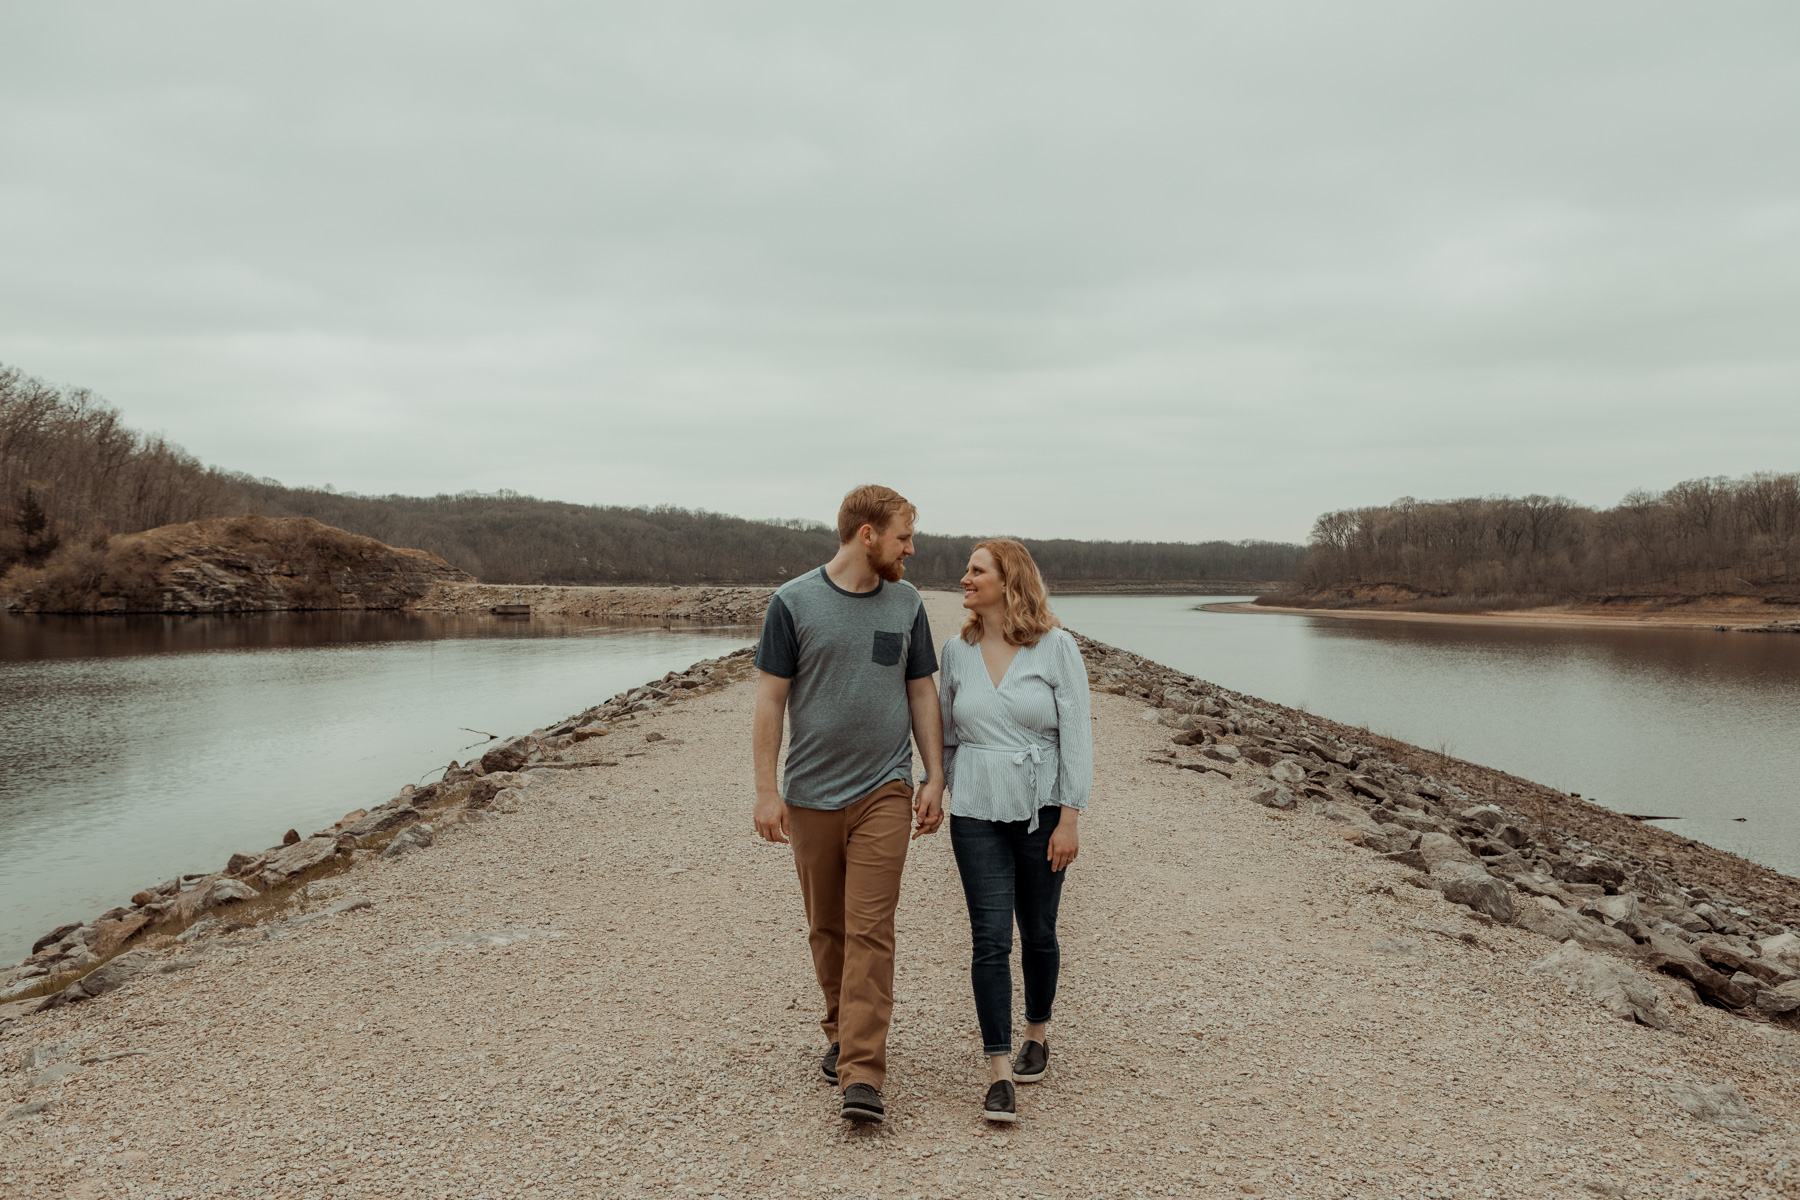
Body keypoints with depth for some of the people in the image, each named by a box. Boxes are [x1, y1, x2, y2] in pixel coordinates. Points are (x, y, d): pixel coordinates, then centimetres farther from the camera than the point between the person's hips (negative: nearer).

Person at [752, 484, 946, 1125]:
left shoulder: (906, 603, 6)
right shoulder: (793, 602, -3)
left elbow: (922, 693, 11)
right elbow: (770, 699, -2)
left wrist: (935, 777, 6)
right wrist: (766, 790, -6)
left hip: (883, 790, 1)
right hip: (811, 794, 0)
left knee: (870, 931, -7)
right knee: (825, 928, 12)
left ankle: (862, 1075, -7)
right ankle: (841, 1032, 32)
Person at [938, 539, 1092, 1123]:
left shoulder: (1057, 648, -6)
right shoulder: (957, 651, 4)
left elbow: (1076, 734, -7)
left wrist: (1069, 818, -11)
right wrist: (937, 789, 14)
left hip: (1040, 811, -1)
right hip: (976, 813, 2)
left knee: (1038, 933, 13)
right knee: (990, 939, -5)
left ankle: (1037, 1034, 37)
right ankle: (999, 1073, 0)